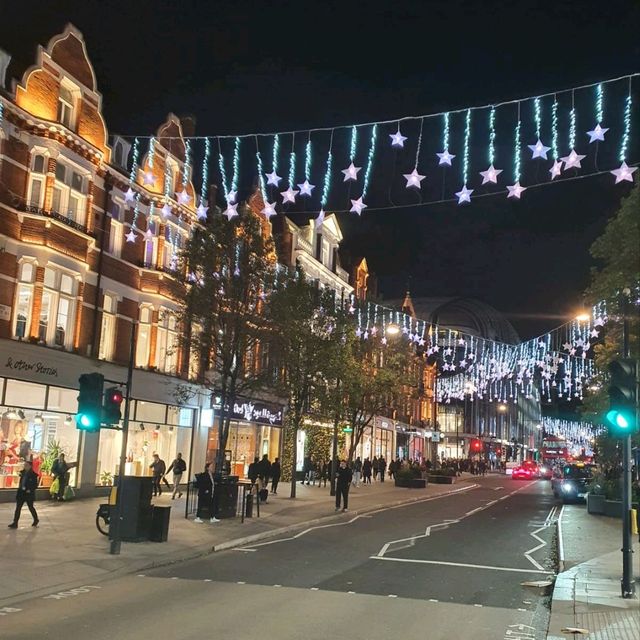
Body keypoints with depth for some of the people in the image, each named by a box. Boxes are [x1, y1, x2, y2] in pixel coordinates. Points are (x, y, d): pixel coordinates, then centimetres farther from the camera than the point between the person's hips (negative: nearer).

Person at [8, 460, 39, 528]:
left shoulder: (33, 475, -11)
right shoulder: (23, 473, 6)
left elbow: (35, 485, -10)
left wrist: (30, 490, -19)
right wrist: (20, 488, 7)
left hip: (29, 493, -6)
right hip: (21, 492, 6)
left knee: (30, 507, 9)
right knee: (18, 507, 1)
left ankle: (36, 520, 30)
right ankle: (15, 523, 2)